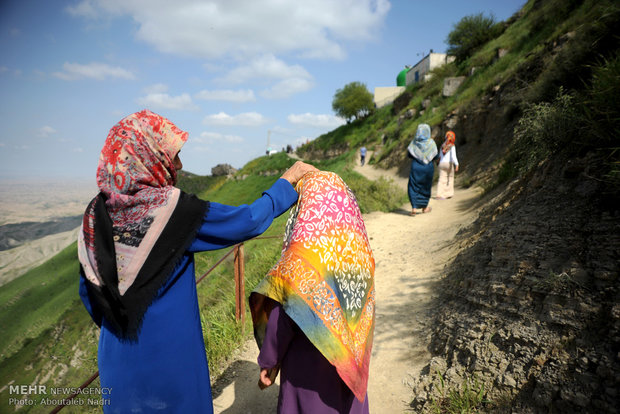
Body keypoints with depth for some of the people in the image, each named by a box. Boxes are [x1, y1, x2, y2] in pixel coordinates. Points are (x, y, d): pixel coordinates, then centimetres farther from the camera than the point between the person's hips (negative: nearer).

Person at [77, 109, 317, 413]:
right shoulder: (172, 209, -22)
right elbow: (248, 221, -16)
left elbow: (88, 289, 5)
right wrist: (287, 182, -2)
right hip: (169, 354, -5)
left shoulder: (96, 213, -5)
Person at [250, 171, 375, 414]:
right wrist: (354, 350, 16)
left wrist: (268, 363, -4)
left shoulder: (300, 259, -23)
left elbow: (282, 318, -18)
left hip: (309, 363, -4)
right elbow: (365, 312, 3)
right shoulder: (361, 249, -6)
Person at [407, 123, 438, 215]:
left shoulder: (414, 142, -4)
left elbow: (409, 154, 1)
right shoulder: (431, 142, -6)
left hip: (416, 167, 0)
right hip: (428, 167, 1)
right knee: (426, 187, 17)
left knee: (413, 188, 4)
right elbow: (435, 156, -2)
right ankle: (424, 207, 27)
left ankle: (414, 208, -11)